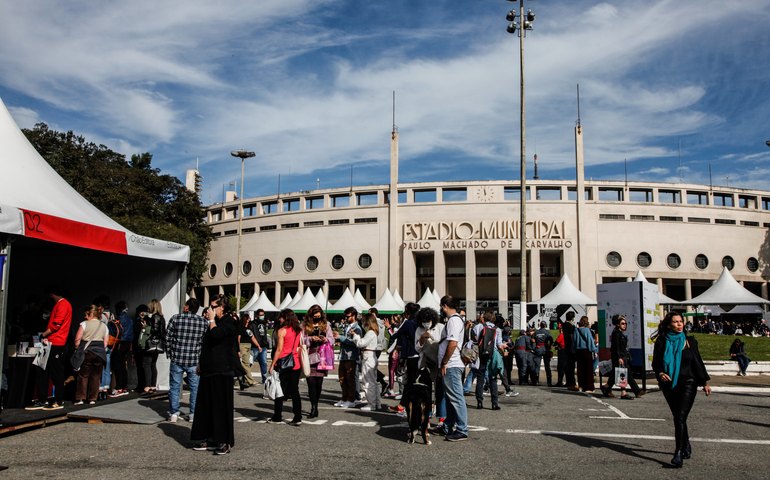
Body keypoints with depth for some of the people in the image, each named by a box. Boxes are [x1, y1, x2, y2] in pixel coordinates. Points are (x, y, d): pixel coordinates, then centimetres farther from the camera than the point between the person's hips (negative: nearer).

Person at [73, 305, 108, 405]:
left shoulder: (85, 324, -1)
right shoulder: (104, 326, 12)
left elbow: (77, 339, -6)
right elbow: (105, 342, 7)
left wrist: (77, 349, 6)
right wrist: (102, 350, 15)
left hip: (87, 352, -3)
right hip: (100, 352, 3)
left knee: (83, 375, 3)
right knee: (96, 376, 6)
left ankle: (80, 398, 1)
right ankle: (92, 398, 7)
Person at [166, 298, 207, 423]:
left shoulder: (176, 318, -5)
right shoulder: (204, 322, -1)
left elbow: (168, 338, -2)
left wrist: (169, 354, 10)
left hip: (177, 358, -1)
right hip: (195, 361, 1)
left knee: (175, 387, 9)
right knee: (195, 388, 10)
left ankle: (173, 413, 11)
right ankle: (193, 414, 13)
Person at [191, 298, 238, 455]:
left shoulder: (229, 322, -9)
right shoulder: (216, 322, 17)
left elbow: (215, 335, -27)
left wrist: (212, 320, -13)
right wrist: (201, 364, 22)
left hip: (222, 371, -9)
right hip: (209, 370, 9)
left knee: (222, 405, -5)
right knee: (206, 405, 9)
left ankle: (224, 442, 1)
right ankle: (209, 439, 17)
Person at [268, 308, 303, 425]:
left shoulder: (282, 330, -9)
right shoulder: (299, 330, 7)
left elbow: (279, 350, -11)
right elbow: (300, 348, 9)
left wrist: (272, 365, -7)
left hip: (283, 363, -5)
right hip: (296, 364, 5)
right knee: (295, 391, 7)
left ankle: (277, 417, 13)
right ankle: (297, 417, 6)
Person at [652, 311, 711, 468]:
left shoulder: (690, 341, 4)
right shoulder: (661, 342, 2)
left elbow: (698, 362, 9)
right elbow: (655, 363, 6)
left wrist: (705, 382, 10)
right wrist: (660, 374, -14)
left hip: (687, 383, -2)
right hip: (669, 385, 2)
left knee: (681, 417, -13)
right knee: (677, 418, 10)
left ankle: (678, 453, -14)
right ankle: (686, 446, 31)